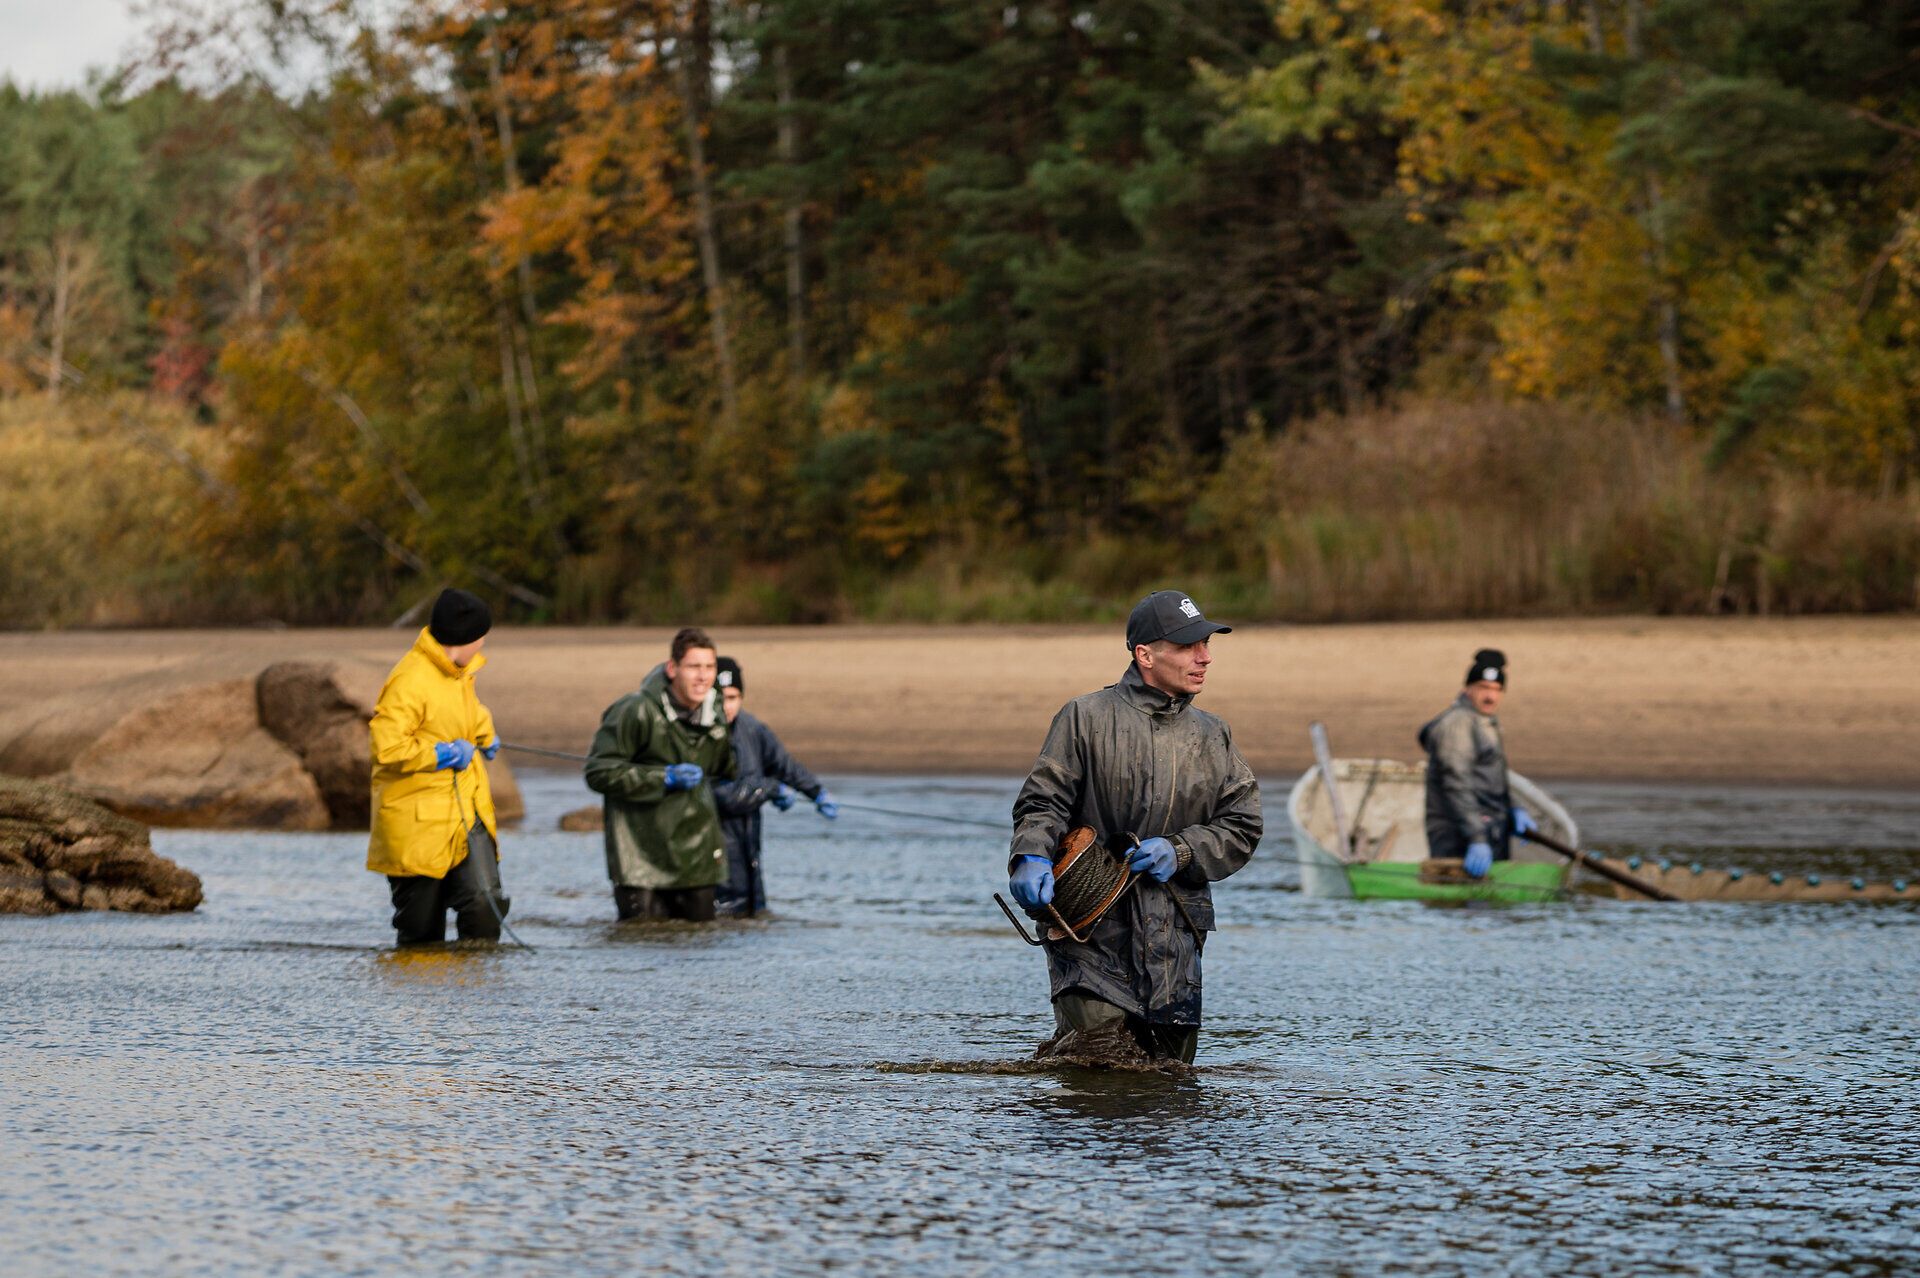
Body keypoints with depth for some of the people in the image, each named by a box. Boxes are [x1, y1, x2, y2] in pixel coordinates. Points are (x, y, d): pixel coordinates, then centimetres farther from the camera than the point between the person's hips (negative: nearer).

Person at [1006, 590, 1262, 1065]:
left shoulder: (1212, 737, 15)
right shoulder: (1086, 718, 2)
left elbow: (1242, 826, 10)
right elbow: (1042, 801, -1)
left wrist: (1180, 851, -8)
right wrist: (1031, 857, -21)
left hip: (1173, 936, 5)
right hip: (1092, 932, -5)